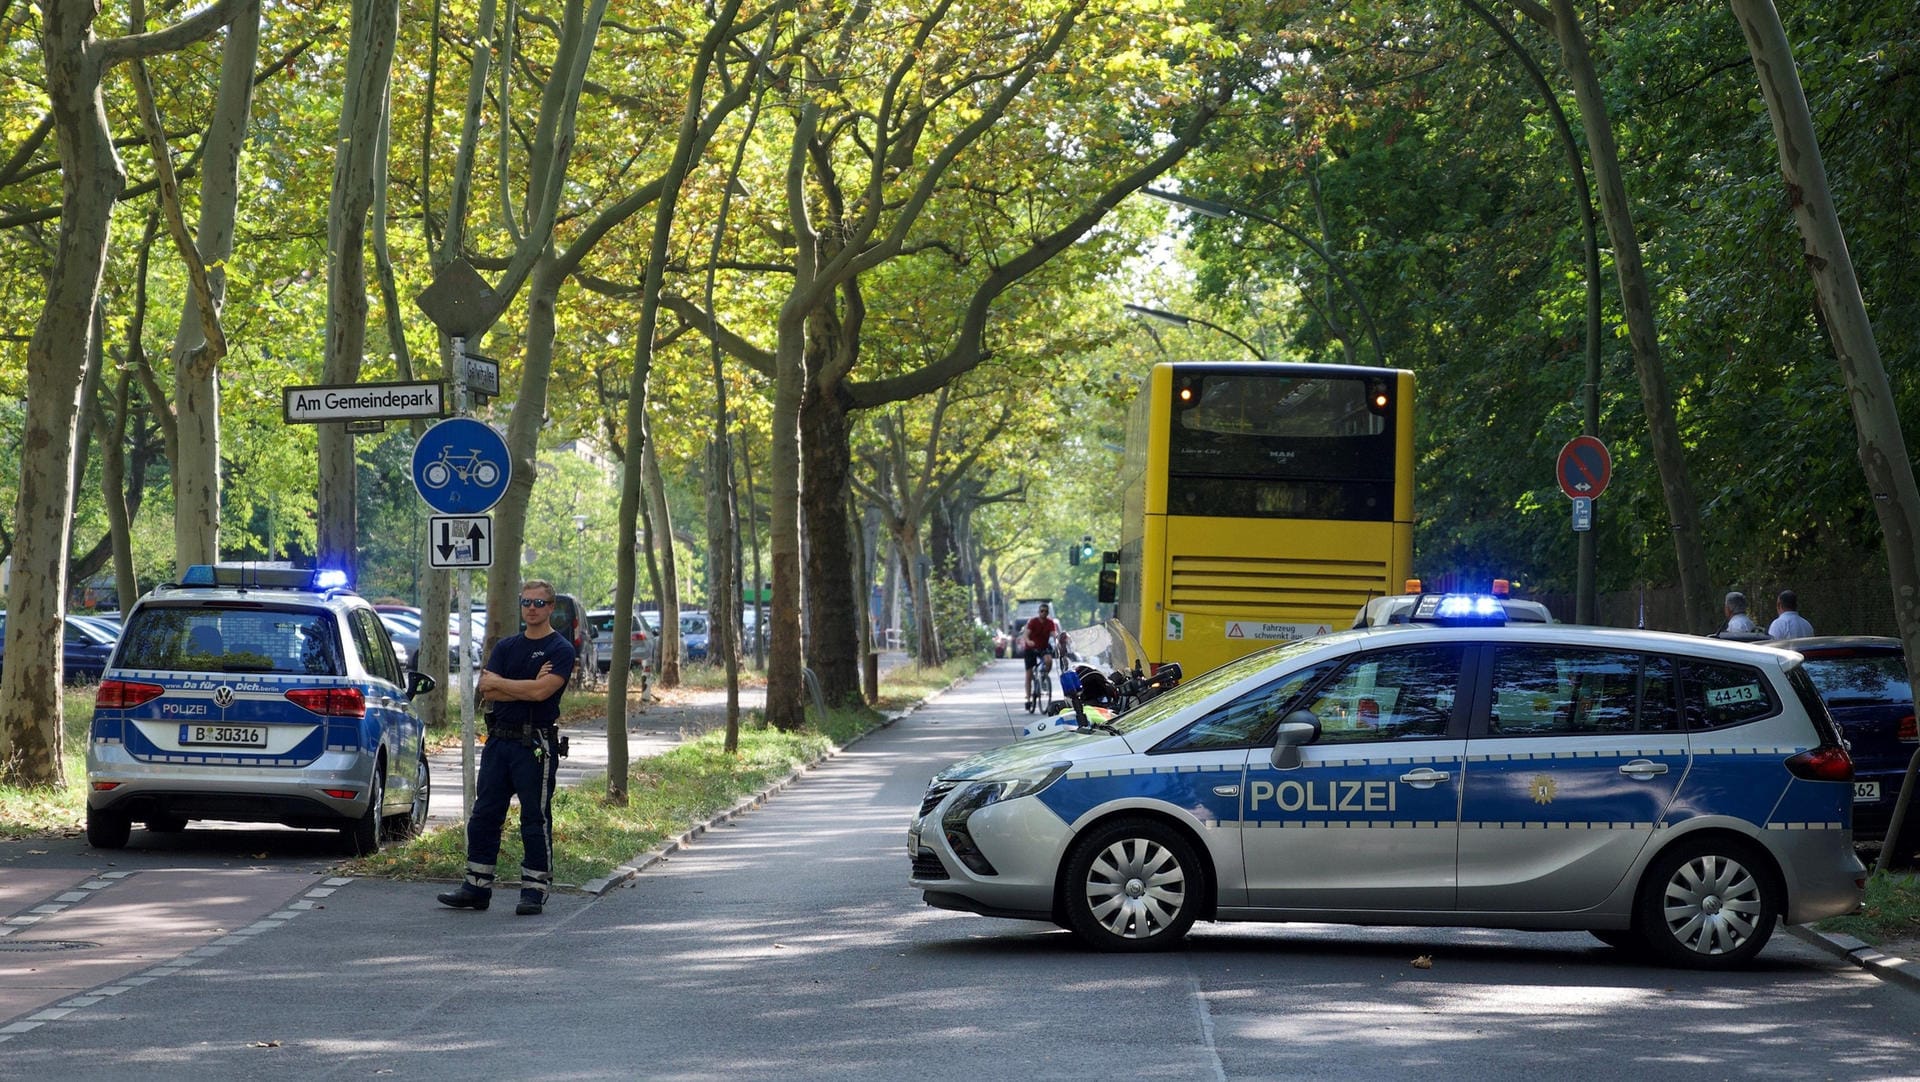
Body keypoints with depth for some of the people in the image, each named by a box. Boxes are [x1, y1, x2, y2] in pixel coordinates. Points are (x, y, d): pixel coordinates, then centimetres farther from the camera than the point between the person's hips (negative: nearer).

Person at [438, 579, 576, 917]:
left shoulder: (561, 649, -4)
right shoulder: (507, 647, 14)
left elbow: (542, 691, -18)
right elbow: (487, 691, 1)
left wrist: (499, 682, -6)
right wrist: (527, 687, -11)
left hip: (536, 746, -6)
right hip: (499, 740, 6)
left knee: (535, 820, -1)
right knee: (484, 815, 7)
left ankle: (534, 890, 5)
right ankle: (477, 887, 13)